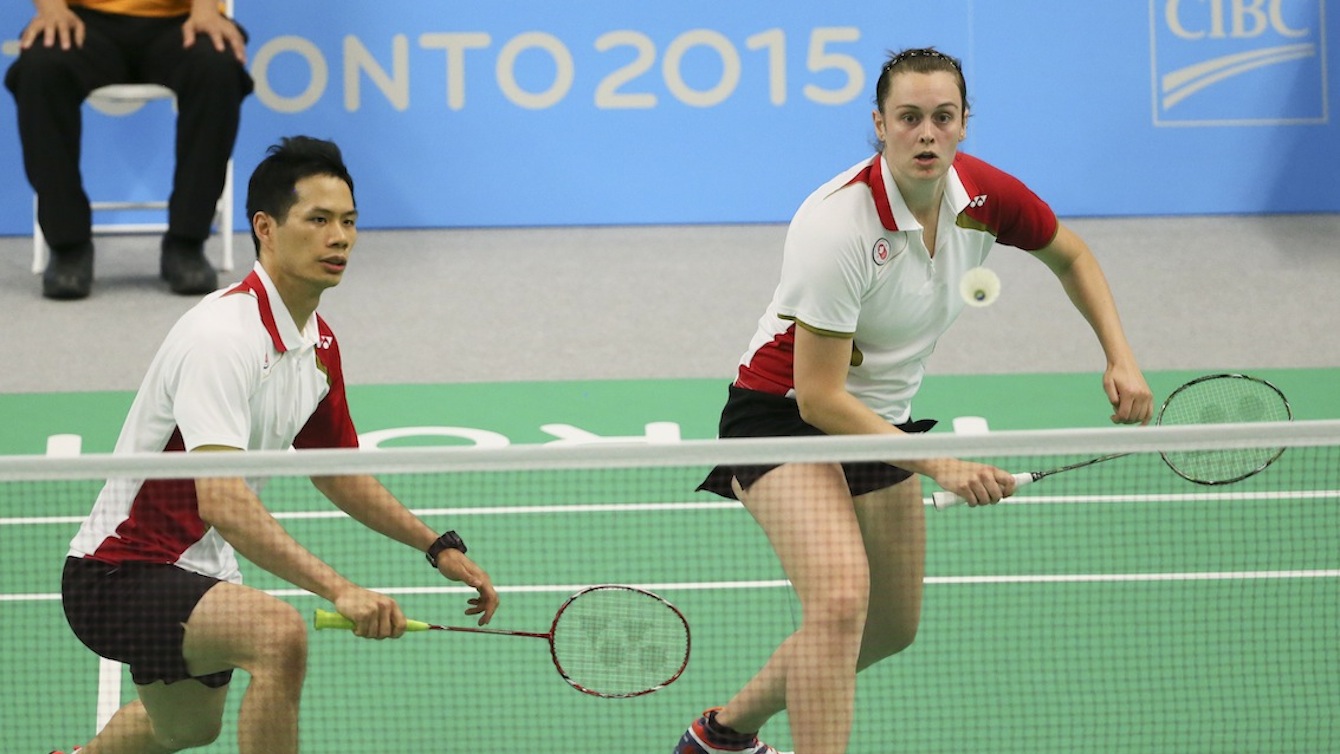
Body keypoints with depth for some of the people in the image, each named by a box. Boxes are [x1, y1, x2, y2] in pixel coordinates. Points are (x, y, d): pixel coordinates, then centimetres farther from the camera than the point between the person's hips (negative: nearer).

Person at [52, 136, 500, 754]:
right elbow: (223, 502, -37)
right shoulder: (223, 334, -26)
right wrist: (339, 589, -44)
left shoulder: (319, 344, 4)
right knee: (280, 634, -35)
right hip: (119, 578, -10)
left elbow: (335, 471, 21)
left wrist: (439, 547, 13)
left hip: (196, 573, 10)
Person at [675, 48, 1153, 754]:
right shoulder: (837, 225, -31)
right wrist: (940, 465, -32)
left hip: (882, 418, 8)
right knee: (841, 600, -30)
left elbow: (1070, 257, 11)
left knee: (893, 628, 16)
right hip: (784, 415, -8)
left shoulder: (984, 194, -12)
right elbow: (819, 397, -28)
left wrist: (1119, 356, -3)